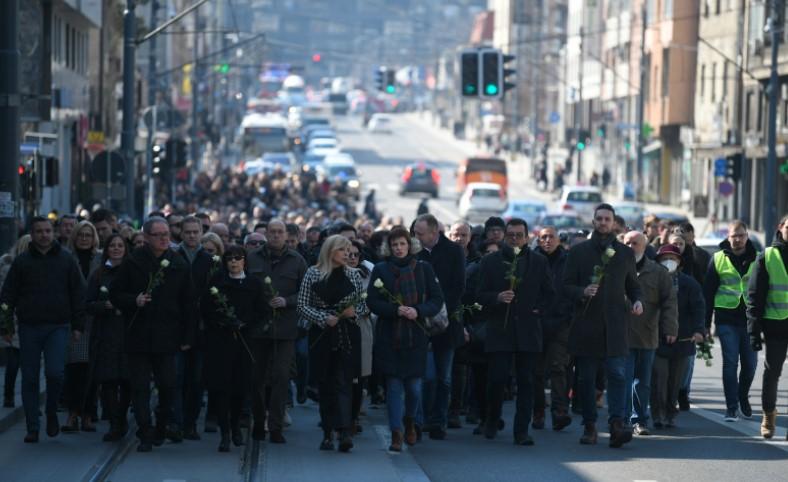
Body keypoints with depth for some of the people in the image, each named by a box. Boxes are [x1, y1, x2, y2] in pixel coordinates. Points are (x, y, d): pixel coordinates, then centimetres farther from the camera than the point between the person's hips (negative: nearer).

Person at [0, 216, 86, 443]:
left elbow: (78, 294, 7)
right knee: (29, 379, 2)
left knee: (55, 373, -15)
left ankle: (52, 414, 11)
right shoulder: (21, 261, 5)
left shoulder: (66, 259, 5)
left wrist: (78, 325, 2)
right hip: (29, 327, 1)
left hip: (57, 327, -1)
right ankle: (32, 428, 9)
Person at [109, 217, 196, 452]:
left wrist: (187, 337, 4)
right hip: (138, 335, -1)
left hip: (167, 336, 1)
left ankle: (162, 428, 20)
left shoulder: (179, 264, 5)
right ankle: (145, 435, 1)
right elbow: (115, 294, 6)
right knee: (140, 387, -2)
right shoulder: (133, 262, 2)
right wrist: (134, 301, -14)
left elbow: (188, 304, 8)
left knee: (167, 386, 0)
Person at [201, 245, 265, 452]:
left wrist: (243, 324, -9)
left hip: (244, 340, 1)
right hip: (219, 340, -1)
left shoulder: (254, 283, 7)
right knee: (221, 385, -9)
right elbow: (205, 310, 3)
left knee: (241, 386, 3)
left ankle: (235, 425, 25)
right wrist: (222, 321, -12)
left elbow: (260, 313, 6)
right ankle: (225, 433, -9)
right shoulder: (216, 281, 5)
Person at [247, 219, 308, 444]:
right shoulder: (253, 259, 6)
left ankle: (276, 427, -5)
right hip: (257, 325, 1)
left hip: (285, 327, -1)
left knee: (281, 377, -7)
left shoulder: (297, 261, 5)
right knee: (257, 377, 6)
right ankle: (258, 423, 19)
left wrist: (286, 301, -11)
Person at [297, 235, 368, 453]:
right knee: (325, 384, 4)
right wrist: (324, 318, -14)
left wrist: (355, 310, -7)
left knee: (343, 382, -11)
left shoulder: (353, 275, 7)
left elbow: (364, 304, 15)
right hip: (321, 335, 0)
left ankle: (344, 431, -21)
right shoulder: (313, 274, 2)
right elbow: (302, 306, -1)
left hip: (347, 336, 0)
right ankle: (328, 433, 11)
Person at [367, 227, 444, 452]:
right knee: (393, 386, -3)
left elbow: (437, 300, 4)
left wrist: (418, 311, -14)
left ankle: (410, 420, 31)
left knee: (414, 386, 2)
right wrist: (396, 310, -16)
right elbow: (372, 302, -1)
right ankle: (396, 434, 1)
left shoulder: (423, 269, 6)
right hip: (389, 337, 0)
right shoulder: (381, 270, 4)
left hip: (416, 335, 0)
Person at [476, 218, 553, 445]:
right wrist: (498, 297, -15)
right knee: (497, 378, -5)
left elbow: (548, 293, 14)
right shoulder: (490, 262, 6)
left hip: (528, 331, 1)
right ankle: (492, 420, 19)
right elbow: (481, 295, 3)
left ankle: (522, 431, 2)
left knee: (526, 382, 0)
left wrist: (538, 309, 0)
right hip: (499, 330, -1)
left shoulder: (539, 262, 9)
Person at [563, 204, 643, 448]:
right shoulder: (579, 251, 8)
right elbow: (567, 285, 6)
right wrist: (583, 292, -15)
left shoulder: (625, 253, 13)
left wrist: (637, 301, -2)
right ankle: (589, 426, 11)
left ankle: (617, 423, -20)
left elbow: (632, 285, 20)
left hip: (615, 325, 0)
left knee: (618, 373, -13)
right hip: (586, 324, 0)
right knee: (586, 378, 3)